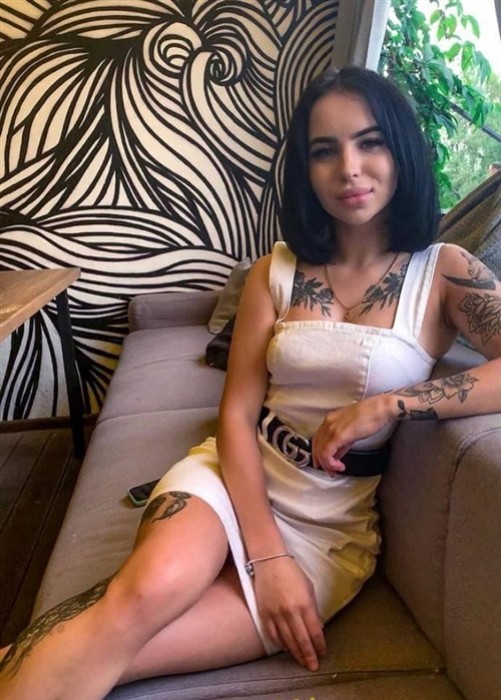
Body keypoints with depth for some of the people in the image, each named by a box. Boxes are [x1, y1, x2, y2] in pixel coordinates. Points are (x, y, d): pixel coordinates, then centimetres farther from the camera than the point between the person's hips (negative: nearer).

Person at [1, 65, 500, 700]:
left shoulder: (443, 273, -2)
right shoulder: (277, 271, 3)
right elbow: (237, 414, -3)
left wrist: (387, 405, -21)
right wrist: (267, 555, -14)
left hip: (334, 525, -1)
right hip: (235, 475, 2)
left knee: (109, 642, -23)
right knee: (153, 586, -33)